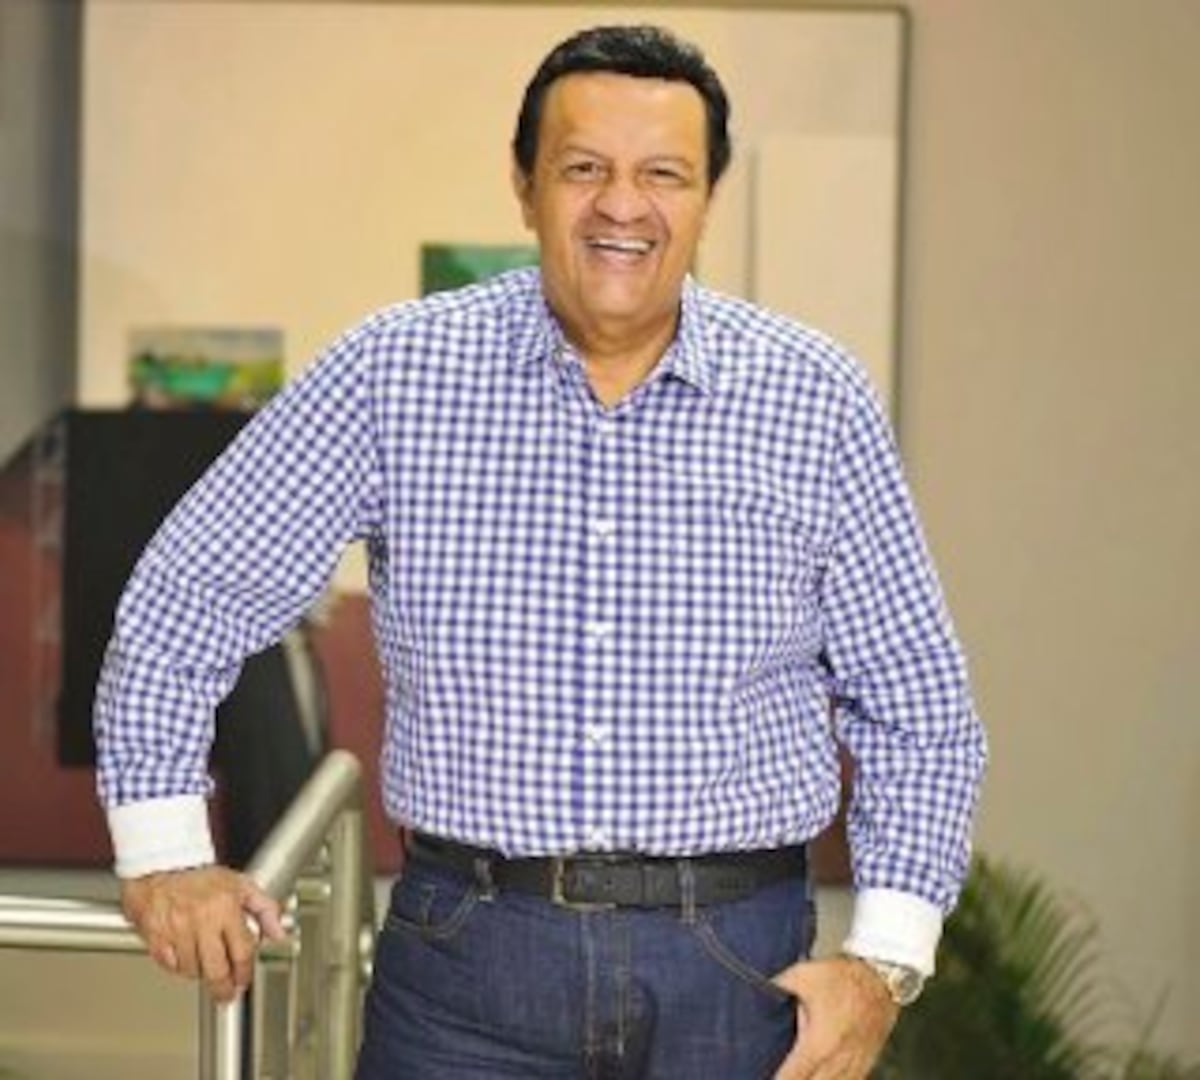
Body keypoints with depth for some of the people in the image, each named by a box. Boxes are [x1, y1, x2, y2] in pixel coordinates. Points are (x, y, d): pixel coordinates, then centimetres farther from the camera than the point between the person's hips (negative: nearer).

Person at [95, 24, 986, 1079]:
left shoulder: (815, 400, -1)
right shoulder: (395, 372, -3)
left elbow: (919, 711, 5)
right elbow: (191, 595, 5)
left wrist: (885, 961, -4)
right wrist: (164, 850, 1)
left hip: (738, 968, 1)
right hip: (465, 958, 0)